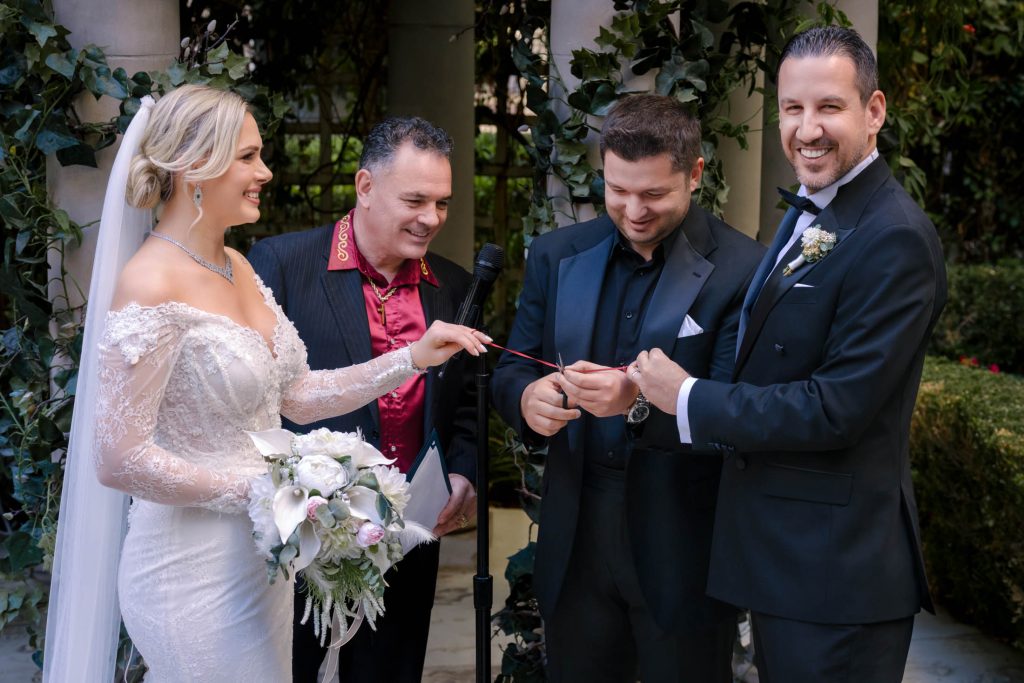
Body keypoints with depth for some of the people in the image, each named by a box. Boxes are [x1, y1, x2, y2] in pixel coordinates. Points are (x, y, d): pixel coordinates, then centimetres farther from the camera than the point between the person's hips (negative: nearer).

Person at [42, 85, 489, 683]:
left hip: (261, 559, 8)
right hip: (197, 572, -8)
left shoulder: (238, 269, 7)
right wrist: (258, 491, -15)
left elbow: (297, 396, 10)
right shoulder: (152, 286, -20)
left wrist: (414, 358, 3)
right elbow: (118, 459, -22)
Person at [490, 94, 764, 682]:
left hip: (683, 557, -4)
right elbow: (509, 372, 7)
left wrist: (639, 403, -31)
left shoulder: (744, 271, -11)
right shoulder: (557, 256, 4)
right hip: (575, 546, 4)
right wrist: (528, 398, -17)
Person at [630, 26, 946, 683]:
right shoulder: (808, 215, 11)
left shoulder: (895, 239, -20)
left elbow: (837, 409, -23)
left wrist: (689, 398, -15)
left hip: (837, 567, -9)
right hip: (779, 553, 9)